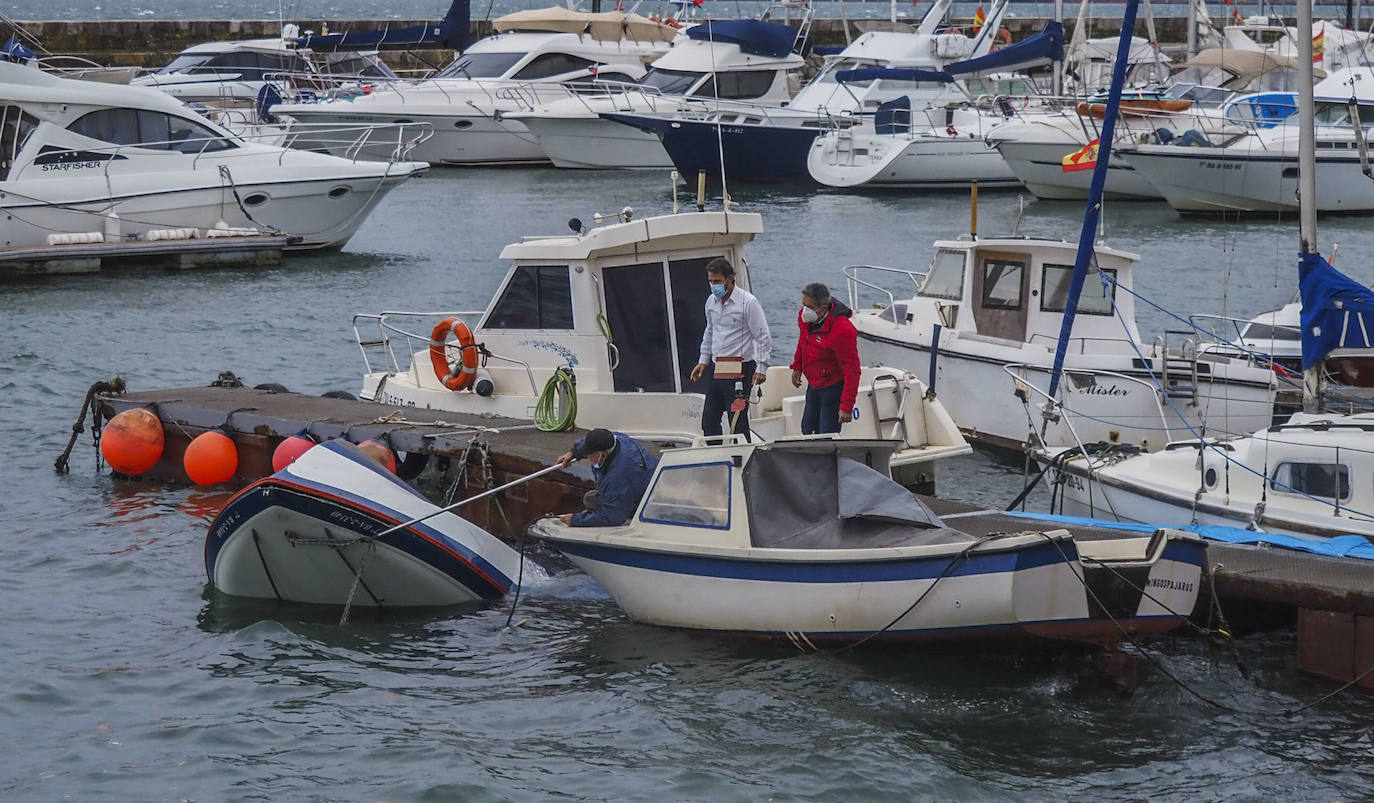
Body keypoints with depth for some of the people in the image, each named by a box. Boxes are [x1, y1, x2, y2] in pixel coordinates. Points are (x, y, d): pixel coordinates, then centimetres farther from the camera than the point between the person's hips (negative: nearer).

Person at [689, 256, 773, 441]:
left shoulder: (748, 303, -12)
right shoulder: (711, 301, 9)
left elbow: (764, 338, -10)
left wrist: (761, 369, -16)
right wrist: (703, 360, 19)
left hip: (739, 370, -7)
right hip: (715, 369, 7)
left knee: (738, 423, -6)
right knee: (709, 421, 10)